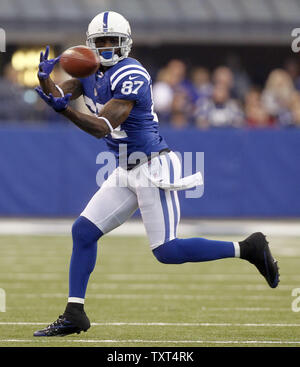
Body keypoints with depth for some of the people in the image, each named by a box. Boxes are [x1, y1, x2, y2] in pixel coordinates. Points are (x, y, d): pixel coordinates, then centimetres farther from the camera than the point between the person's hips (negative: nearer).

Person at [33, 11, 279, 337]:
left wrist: (64, 110, -40)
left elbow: (103, 128, -26)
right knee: (83, 232, 3)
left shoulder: (130, 76, -19)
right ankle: (74, 315, 9)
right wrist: (44, 78, -22)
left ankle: (247, 248, 1)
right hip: (127, 173, 8)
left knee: (167, 252, -11)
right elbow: (57, 94, 0)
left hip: (155, 167, -8)